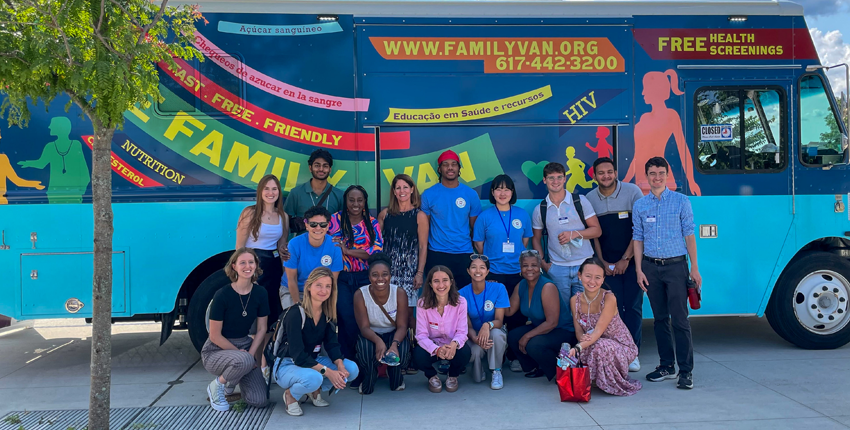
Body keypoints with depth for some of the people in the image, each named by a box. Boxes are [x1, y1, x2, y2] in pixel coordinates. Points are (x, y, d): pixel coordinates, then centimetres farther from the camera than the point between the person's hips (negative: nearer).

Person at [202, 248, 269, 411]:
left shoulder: (260, 293, -4)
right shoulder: (222, 295, -19)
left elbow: (262, 329, 0)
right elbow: (215, 336, -16)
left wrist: (250, 354, -12)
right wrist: (241, 354, -15)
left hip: (245, 345, 5)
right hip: (216, 351, -5)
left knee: (259, 400, -10)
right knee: (243, 361, -39)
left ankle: (231, 383, 22)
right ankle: (217, 386, -7)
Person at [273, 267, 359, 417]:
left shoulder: (328, 314, -1)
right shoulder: (295, 314, -22)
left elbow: (332, 345, -5)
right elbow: (298, 355, -27)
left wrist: (340, 366, -25)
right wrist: (327, 372, -33)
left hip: (312, 361, 7)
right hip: (287, 366, -6)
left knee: (351, 369, -14)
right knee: (313, 378, -38)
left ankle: (315, 391, 8)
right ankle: (291, 395, -5)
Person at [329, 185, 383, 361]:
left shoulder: (372, 223, 5)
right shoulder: (336, 219, 3)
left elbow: (378, 249, -6)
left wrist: (348, 251, -15)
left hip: (365, 278, 1)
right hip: (343, 278, -1)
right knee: (347, 317, -10)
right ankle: (348, 357, 6)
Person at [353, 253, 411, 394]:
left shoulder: (399, 293, -18)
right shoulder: (360, 295, -20)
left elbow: (402, 326, -19)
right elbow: (364, 327, -21)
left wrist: (394, 344, -42)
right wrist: (378, 341, -44)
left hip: (393, 334, 0)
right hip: (371, 335, 0)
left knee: (401, 350, -32)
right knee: (365, 348, -34)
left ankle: (396, 379, 7)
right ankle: (368, 379, 3)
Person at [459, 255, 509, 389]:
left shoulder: (498, 288, -13)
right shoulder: (462, 294, -10)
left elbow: (499, 320, -17)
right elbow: (467, 325, -11)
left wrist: (488, 325, -42)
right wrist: (475, 338, -35)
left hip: (495, 333, 0)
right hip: (474, 335, 0)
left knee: (496, 333, -35)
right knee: (476, 350, -34)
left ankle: (496, 371, -11)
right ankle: (478, 372, 5)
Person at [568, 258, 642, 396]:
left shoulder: (609, 298, -22)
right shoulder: (575, 300, -6)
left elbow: (599, 330, -30)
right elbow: (578, 329, -5)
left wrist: (578, 348, -45)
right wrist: (582, 338, -31)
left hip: (621, 347, -4)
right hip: (593, 344, 4)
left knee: (600, 347, -38)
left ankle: (617, 383, -8)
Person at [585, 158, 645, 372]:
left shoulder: (632, 192, -6)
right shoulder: (590, 199, 3)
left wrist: (625, 259, -10)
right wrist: (603, 262, 0)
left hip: (631, 259, -2)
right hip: (608, 262, 2)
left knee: (633, 305, -2)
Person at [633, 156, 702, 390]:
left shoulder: (681, 201, 2)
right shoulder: (640, 205, 8)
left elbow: (689, 235, 0)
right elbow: (638, 239, 10)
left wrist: (694, 268, -4)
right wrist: (639, 270, 3)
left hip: (675, 265, -3)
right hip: (651, 267, 3)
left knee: (680, 319, -6)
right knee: (660, 318, 9)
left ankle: (686, 371, -1)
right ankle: (667, 366, 19)